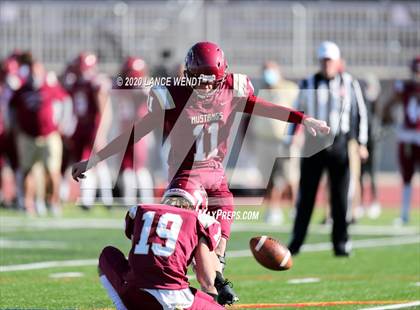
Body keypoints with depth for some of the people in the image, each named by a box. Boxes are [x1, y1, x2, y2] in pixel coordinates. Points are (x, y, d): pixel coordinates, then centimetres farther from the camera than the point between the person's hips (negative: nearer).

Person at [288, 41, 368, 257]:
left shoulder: (349, 84, 1)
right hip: (313, 144, 1)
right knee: (305, 196, 2)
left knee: (339, 197, 1)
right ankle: (296, 241, 7)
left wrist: (361, 143, -5)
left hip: (338, 146, -1)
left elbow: (361, 114, 4)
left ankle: (341, 243, 7)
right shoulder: (308, 85, 3)